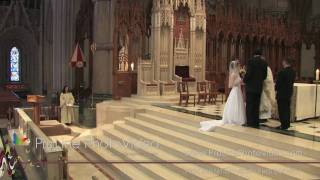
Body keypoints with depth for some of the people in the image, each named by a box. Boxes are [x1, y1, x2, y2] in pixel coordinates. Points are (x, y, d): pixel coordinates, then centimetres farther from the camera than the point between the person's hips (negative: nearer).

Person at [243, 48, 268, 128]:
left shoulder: (251, 61, -10)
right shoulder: (264, 63, 5)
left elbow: (248, 73, -15)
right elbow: (265, 75, 6)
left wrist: (244, 80, 2)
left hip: (250, 86, -5)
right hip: (259, 87, 5)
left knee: (249, 105, 1)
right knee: (256, 105, 11)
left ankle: (250, 122, 2)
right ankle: (256, 122, 14)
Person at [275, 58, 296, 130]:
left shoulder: (282, 72, -20)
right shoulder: (293, 72, 4)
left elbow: (278, 82, -15)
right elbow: (292, 81, 9)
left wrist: (276, 88, 3)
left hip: (282, 93, -8)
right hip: (289, 92, 8)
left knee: (282, 110, -1)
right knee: (287, 109, 15)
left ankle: (284, 125, 0)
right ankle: (287, 124, 21)